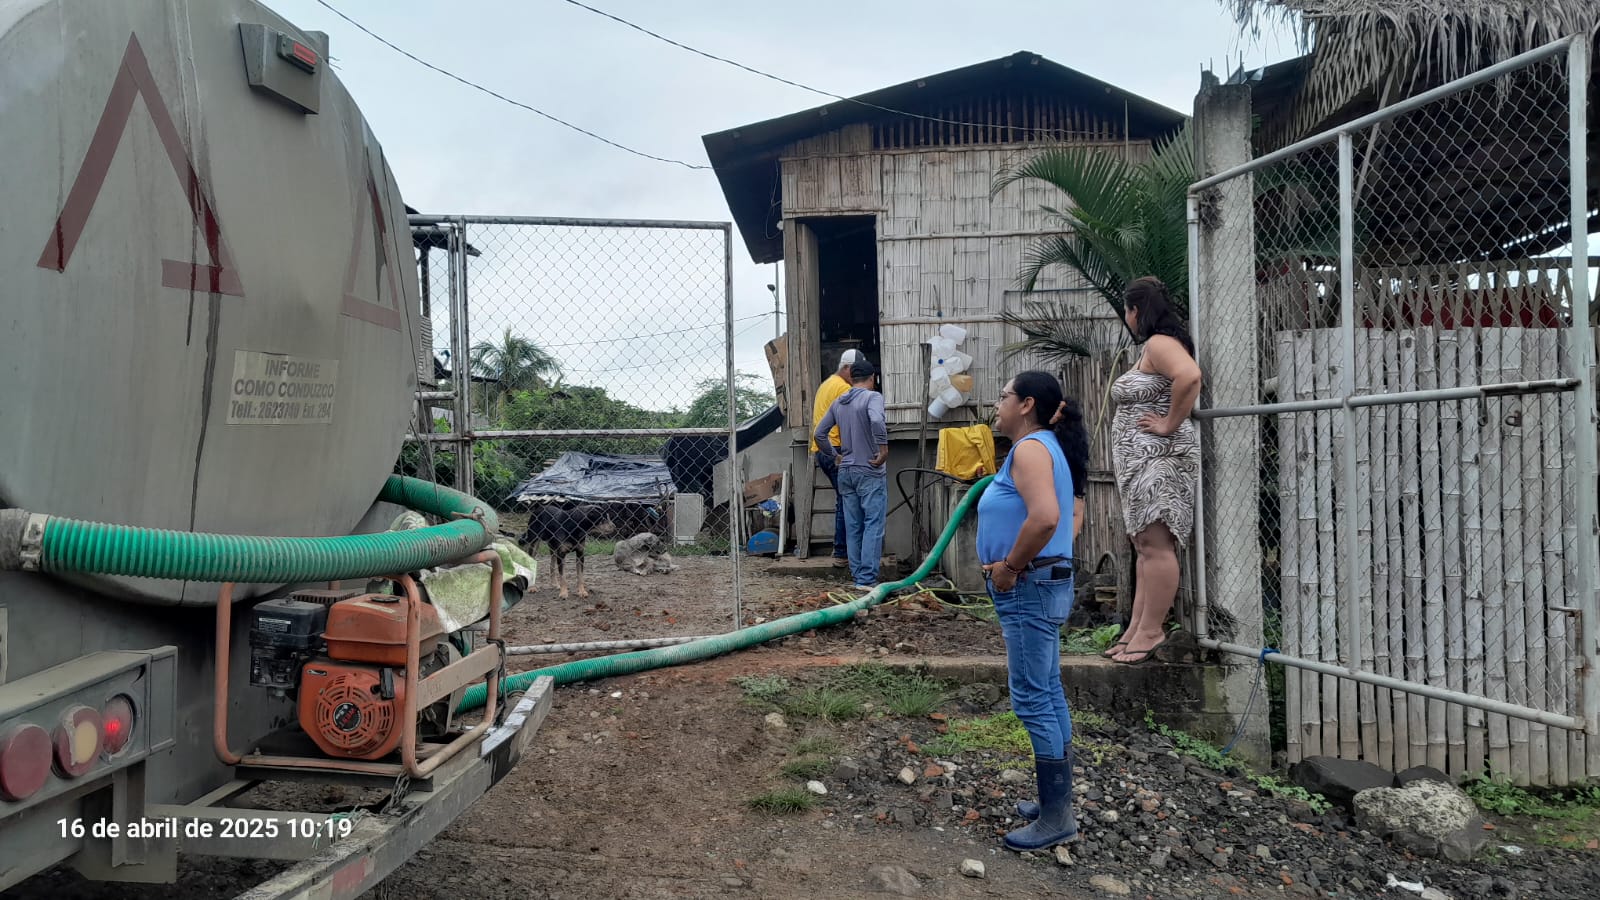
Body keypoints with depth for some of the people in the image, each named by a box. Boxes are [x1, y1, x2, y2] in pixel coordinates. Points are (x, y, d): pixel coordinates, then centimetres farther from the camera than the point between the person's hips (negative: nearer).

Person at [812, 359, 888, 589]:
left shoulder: (838, 403, 11)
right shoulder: (872, 397, -9)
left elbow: (819, 434, 13)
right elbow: (877, 420, -29)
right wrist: (884, 449, -21)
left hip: (846, 471, 7)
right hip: (870, 472, -7)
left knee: (853, 527, 10)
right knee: (873, 525, -4)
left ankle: (858, 576, 14)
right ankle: (867, 579, -8)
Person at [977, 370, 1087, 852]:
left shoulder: (1030, 447, -15)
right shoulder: (1045, 446, 16)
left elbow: (1045, 517, -32)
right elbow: (1061, 517, 23)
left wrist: (1009, 568, -20)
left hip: (1030, 588, -11)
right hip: (1043, 586, 11)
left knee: (1032, 700, -5)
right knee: (1048, 693, 15)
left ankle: (1056, 818, 3)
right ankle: (1057, 801, 26)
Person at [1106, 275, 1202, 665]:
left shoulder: (1159, 344, -13)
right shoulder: (1150, 348, 20)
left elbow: (1190, 376, -31)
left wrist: (1170, 424, -23)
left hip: (1160, 458, -12)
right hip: (1142, 461, 12)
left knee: (1155, 544, -10)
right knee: (1145, 544, 11)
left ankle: (1151, 631, -8)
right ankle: (1137, 629, 15)